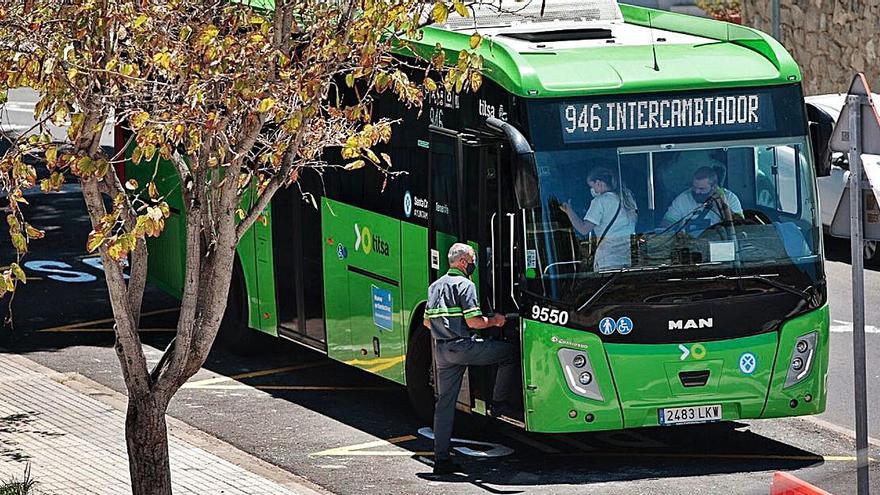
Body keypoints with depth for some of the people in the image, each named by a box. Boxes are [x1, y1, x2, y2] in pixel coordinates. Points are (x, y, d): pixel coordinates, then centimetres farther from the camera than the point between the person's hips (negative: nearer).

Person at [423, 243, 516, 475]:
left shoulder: (435, 286, 17)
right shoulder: (465, 285, -8)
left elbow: (427, 321, 22)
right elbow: (473, 321, -15)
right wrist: (495, 321, 2)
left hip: (441, 350, 8)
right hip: (463, 347, -8)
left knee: (444, 403, 7)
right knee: (509, 352, 8)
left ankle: (441, 458, 6)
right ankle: (501, 401, 10)